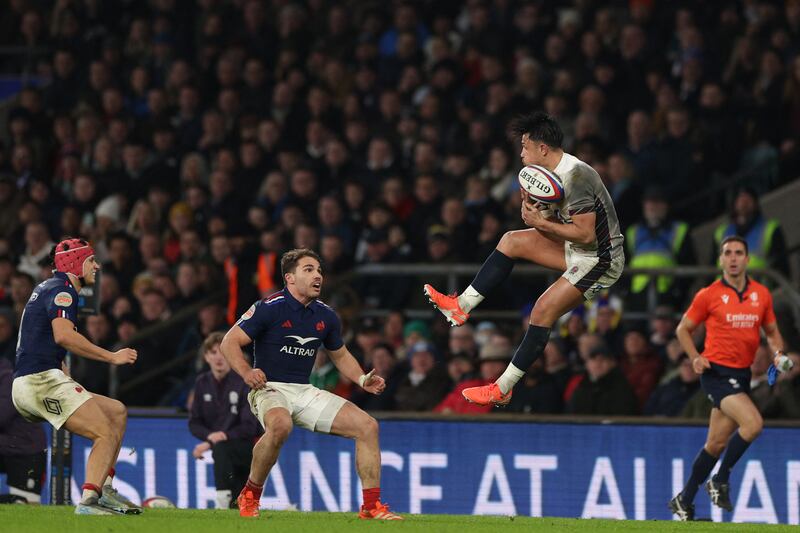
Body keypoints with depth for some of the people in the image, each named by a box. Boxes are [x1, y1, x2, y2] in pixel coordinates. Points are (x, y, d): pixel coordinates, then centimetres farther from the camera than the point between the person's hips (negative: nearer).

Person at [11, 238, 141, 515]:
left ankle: (104, 489, 8)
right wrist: (111, 356, -19)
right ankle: (89, 501, -29)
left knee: (117, 411, 15)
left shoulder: (47, 288, 26)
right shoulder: (62, 290, -7)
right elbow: (63, 335, -23)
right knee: (107, 433, -17)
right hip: (41, 380, -10)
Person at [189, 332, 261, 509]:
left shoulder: (244, 381, -15)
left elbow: (249, 427, -19)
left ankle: (222, 504, -38)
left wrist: (216, 441, -26)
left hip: (251, 448, -6)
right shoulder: (203, 383, 2)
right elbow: (194, 423, 8)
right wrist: (210, 436, -14)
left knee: (221, 448, -37)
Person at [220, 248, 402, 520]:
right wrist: (246, 372, -28)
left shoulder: (326, 316, 8)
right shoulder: (269, 308, -10)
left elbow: (340, 355, 24)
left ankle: (372, 506, -1)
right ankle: (249, 497, -19)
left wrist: (362, 380, 6)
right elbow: (229, 342, -10)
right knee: (280, 425, -41)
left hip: (305, 392, 6)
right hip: (269, 389, -6)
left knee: (367, 426, -7)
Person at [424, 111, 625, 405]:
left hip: (600, 260, -10)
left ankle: (503, 388, -10)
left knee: (543, 311, -15)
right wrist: (532, 209, -11)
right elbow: (562, 224, 9)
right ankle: (462, 306, 10)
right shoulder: (555, 172, 4)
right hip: (579, 250, 10)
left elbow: (586, 234, -28)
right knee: (512, 241, 8)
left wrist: (542, 223, -20)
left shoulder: (576, 177, -26)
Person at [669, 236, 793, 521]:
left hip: (742, 375, 5)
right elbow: (683, 329, 6)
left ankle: (684, 501, 22)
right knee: (753, 423, -24)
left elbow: (771, 331, 20)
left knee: (717, 444, 9)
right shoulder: (708, 295, -3)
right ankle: (720, 481, -6)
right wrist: (695, 357, -10)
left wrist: (778, 353, -1)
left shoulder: (762, 294, 8)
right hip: (716, 372, -5)